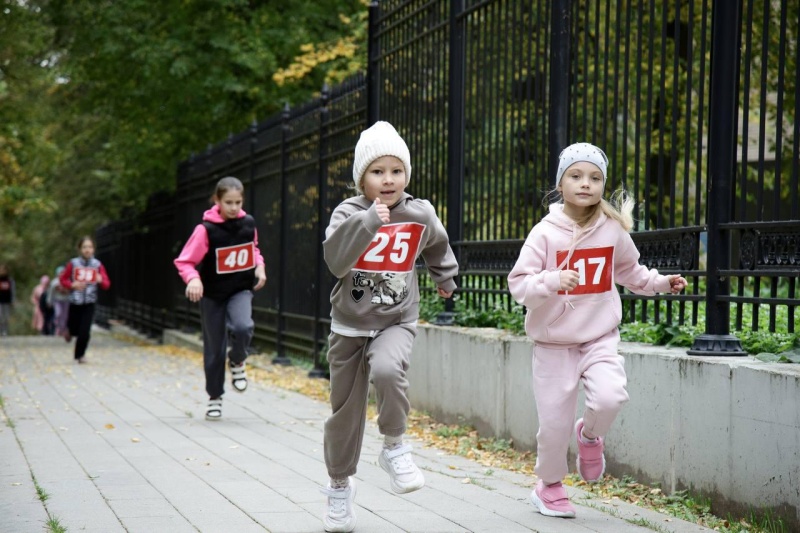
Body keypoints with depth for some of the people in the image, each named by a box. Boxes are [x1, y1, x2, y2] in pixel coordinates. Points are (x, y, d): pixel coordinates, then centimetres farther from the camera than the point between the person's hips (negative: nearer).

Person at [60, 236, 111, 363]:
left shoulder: (97, 265, -3)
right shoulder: (73, 263, -4)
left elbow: (106, 284, -2)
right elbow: (62, 279, 5)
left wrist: (101, 281, -24)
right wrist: (72, 285, -13)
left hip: (89, 304, 0)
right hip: (75, 302, 0)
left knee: (85, 332, -7)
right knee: (74, 330, 8)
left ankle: (80, 355, 13)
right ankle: (69, 331, 46)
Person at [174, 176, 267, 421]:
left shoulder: (248, 223, -4)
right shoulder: (206, 229, -17)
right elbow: (184, 261, -15)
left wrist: (259, 266, -3)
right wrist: (193, 279, -34)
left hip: (240, 290, 2)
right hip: (212, 294, -2)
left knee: (244, 327, -28)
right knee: (214, 348, 6)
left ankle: (237, 363, 4)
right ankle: (214, 398, 24)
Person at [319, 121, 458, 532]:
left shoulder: (420, 213, -3)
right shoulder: (349, 212, -11)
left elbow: (437, 245, 21)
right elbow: (336, 262, -28)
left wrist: (445, 277, 33)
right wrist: (368, 221, -36)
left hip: (396, 322, 0)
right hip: (349, 325, 0)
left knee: (387, 370, -33)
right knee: (345, 411, 8)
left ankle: (394, 446, -10)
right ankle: (340, 485, 29)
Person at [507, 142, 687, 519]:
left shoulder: (612, 230, 0)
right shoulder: (545, 233, -11)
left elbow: (629, 271, 21)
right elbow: (518, 285, -14)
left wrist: (661, 283, 10)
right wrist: (551, 281, -30)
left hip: (599, 338, 2)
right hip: (554, 343, -2)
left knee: (610, 397, -24)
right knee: (555, 422, 2)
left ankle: (589, 434, 12)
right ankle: (549, 486, 29)